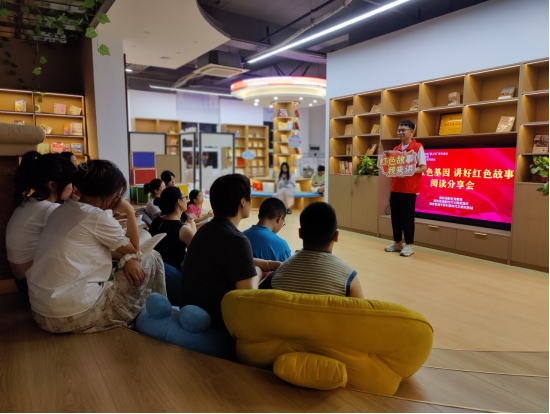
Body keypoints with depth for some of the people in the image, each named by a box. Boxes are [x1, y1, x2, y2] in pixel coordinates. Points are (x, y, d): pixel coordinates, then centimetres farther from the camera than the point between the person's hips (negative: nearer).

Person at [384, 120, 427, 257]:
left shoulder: (418, 147, -4)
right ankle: (397, 243, 21)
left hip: (409, 188, -6)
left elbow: (423, 168, -8)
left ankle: (409, 245, 9)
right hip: (395, 187, 6)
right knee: (395, 216, 9)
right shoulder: (396, 149, 14)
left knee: (407, 217, -2)